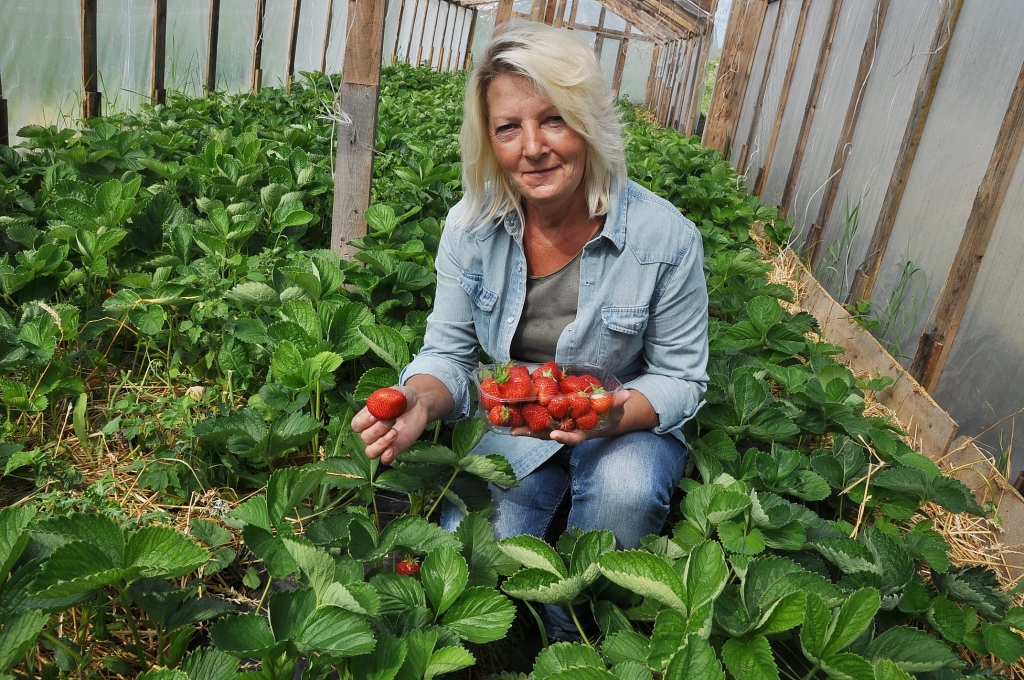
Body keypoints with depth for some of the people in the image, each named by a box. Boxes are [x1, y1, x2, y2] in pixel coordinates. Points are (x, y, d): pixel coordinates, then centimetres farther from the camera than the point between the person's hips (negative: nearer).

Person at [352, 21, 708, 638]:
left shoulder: (667, 238, -21)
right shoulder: (470, 225, -13)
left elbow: (680, 378, -10)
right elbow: (448, 352, -5)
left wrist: (610, 414, -32)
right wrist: (419, 402, -29)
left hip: (629, 424, -1)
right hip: (513, 425, 2)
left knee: (626, 489, -34)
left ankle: (567, 634, -3)